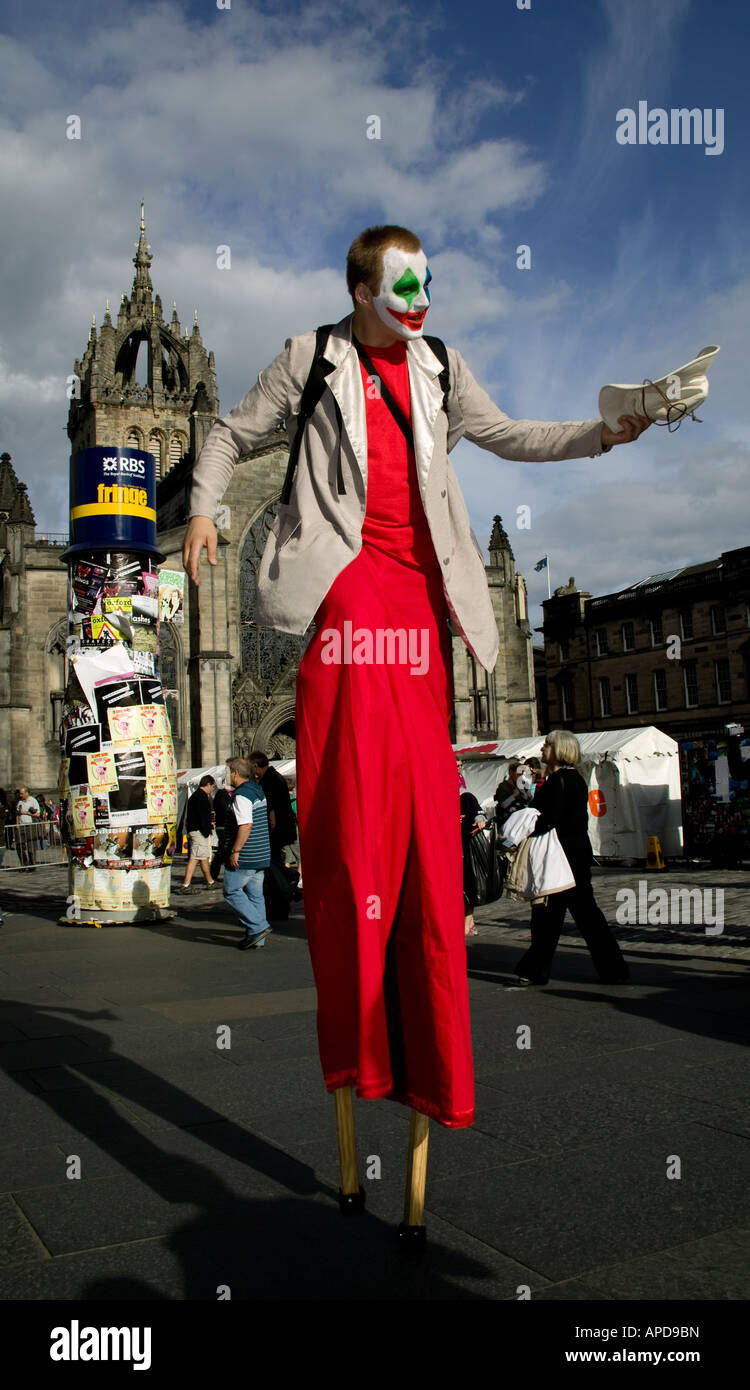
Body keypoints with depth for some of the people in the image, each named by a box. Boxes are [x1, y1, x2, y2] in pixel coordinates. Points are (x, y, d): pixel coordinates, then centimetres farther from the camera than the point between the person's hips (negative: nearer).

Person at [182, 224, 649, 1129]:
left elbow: (507, 437, 27)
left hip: (420, 593, 4)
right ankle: (360, 1046, -4)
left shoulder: (440, 368, 22)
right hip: (345, 583, -4)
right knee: (352, 809, -13)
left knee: (426, 816, 1)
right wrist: (202, 509, 1)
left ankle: (425, 1057, 11)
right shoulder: (312, 359, 11)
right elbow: (233, 434, 15)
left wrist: (604, 434, 16)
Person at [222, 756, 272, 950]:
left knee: (232, 891, 1)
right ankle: (258, 938, 13)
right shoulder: (258, 790, 13)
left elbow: (246, 825, -25)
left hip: (244, 857, -9)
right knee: (255, 894, 11)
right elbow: (269, 819, 22)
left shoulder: (241, 795, -17)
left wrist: (235, 851, -21)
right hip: (262, 854, 9)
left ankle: (257, 926, -5)